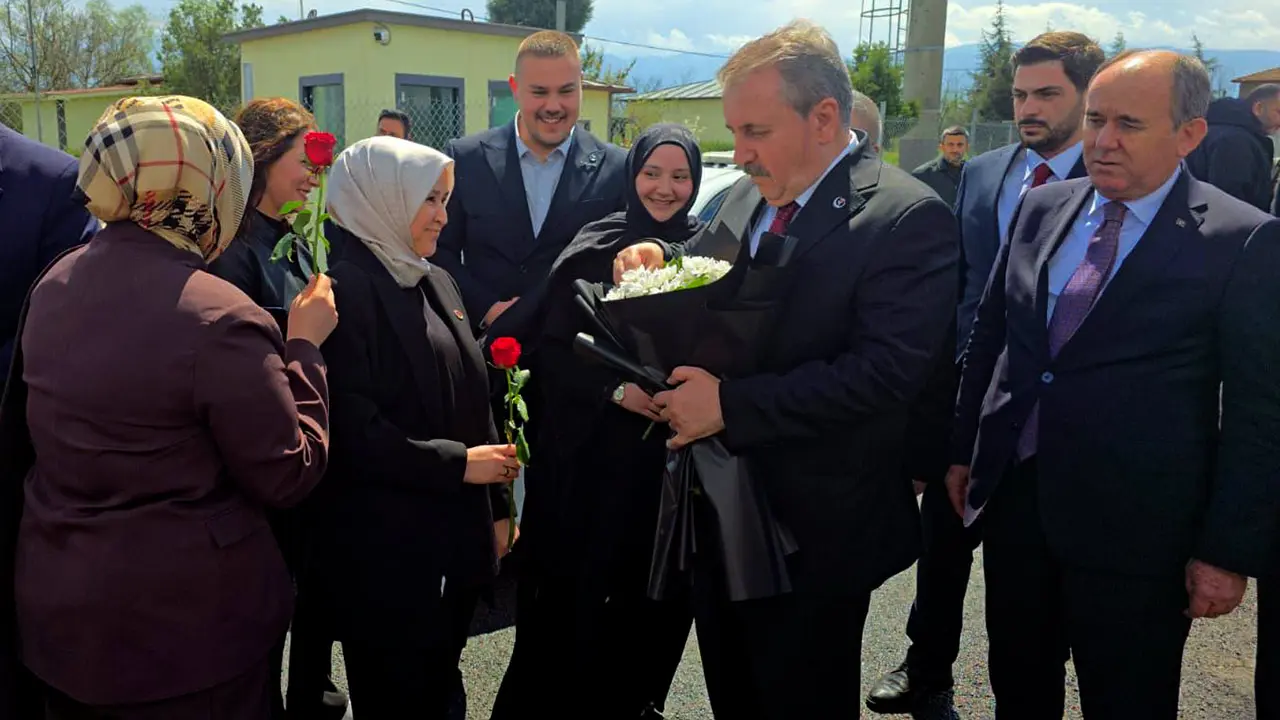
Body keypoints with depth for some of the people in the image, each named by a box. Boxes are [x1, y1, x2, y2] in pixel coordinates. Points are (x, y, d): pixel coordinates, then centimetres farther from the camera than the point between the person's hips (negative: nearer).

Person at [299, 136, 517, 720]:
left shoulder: (437, 283, 10)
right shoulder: (345, 289, -16)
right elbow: (352, 432, -22)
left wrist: (495, 507, 12)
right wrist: (458, 464, -16)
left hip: (454, 539, 8)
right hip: (381, 551, -7)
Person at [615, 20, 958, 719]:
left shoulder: (908, 217, -17)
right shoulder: (745, 198, 6)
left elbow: (888, 368, -25)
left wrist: (731, 405, -26)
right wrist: (654, 264, -6)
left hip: (812, 528, -6)